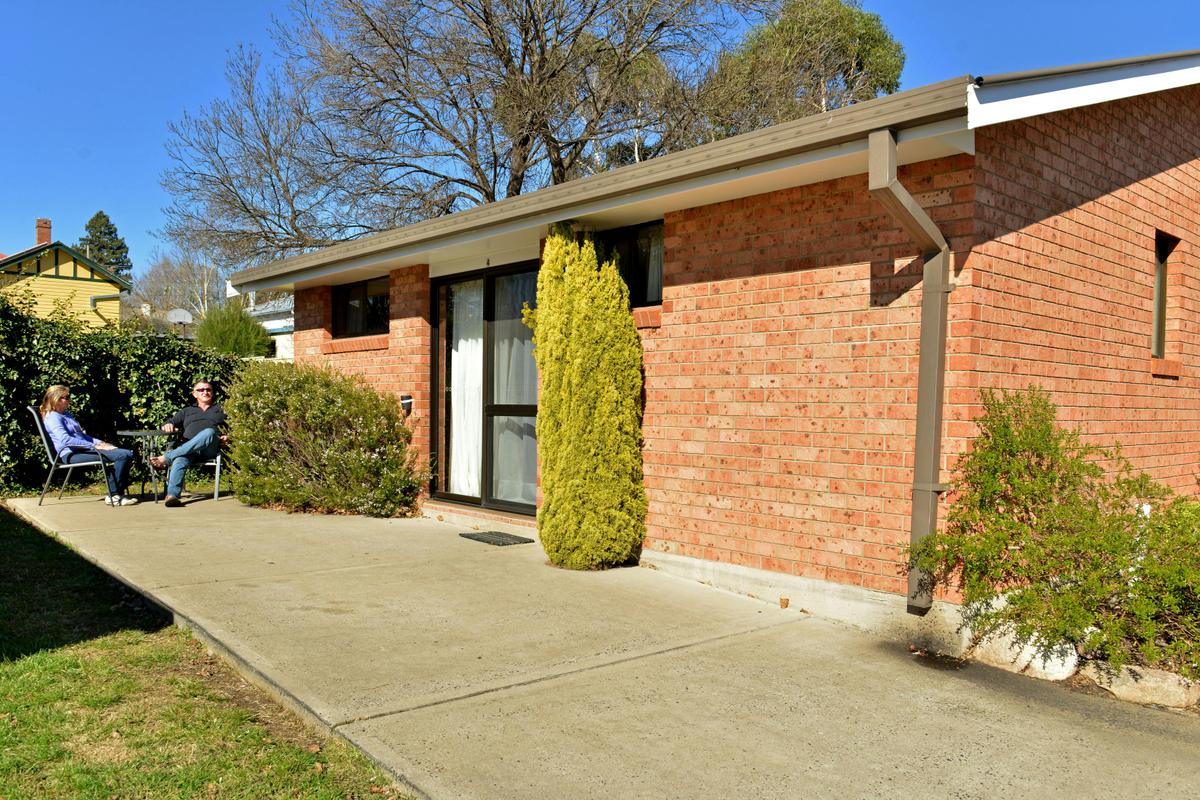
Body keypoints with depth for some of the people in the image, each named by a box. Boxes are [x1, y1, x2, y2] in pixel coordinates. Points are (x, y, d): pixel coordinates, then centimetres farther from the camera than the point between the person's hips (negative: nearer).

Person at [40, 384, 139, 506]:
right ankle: (114, 495, -19)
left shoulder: (66, 414, 25)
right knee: (123, 455, -26)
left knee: (127, 454, -8)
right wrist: (94, 446, -21)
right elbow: (65, 440, -21)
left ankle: (119, 492, -12)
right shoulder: (52, 417, -5)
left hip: (83, 449, 10)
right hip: (71, 454, -10)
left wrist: (100, 442, 11)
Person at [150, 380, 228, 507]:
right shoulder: (186, 411, 35)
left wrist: (228, 437, -5)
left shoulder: (221, 409, 28)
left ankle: (165, 458, -37)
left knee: (209, 432, -38)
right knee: (179, 460, -34)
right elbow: (170, 423, 25)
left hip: (212, 449, -2)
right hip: (188, 450, 2)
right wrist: (168, 425, 0)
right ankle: (172, 495, -55)